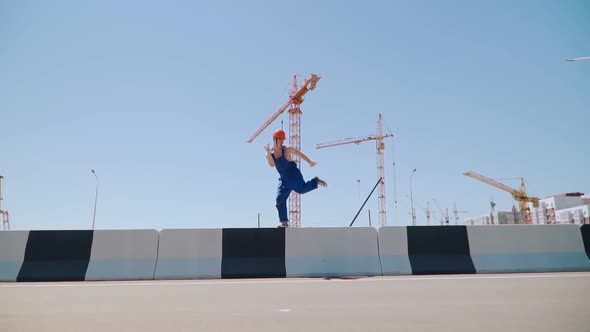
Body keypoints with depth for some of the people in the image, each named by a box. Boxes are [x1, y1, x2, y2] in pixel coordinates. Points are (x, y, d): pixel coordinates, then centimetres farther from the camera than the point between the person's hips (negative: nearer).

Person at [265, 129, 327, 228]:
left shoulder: (287, 150, -4)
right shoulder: (269, 153, 4)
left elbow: (300, 154, 8)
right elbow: (272, 164, -14)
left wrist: (310, 162, 12)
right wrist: (268, 152, -26)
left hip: (294, 176, -4)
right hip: (284, 179, 4)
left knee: (302, 189, -27)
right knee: (280, 199, -2)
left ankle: (316, 181, 2)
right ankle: (284, 221, 8)